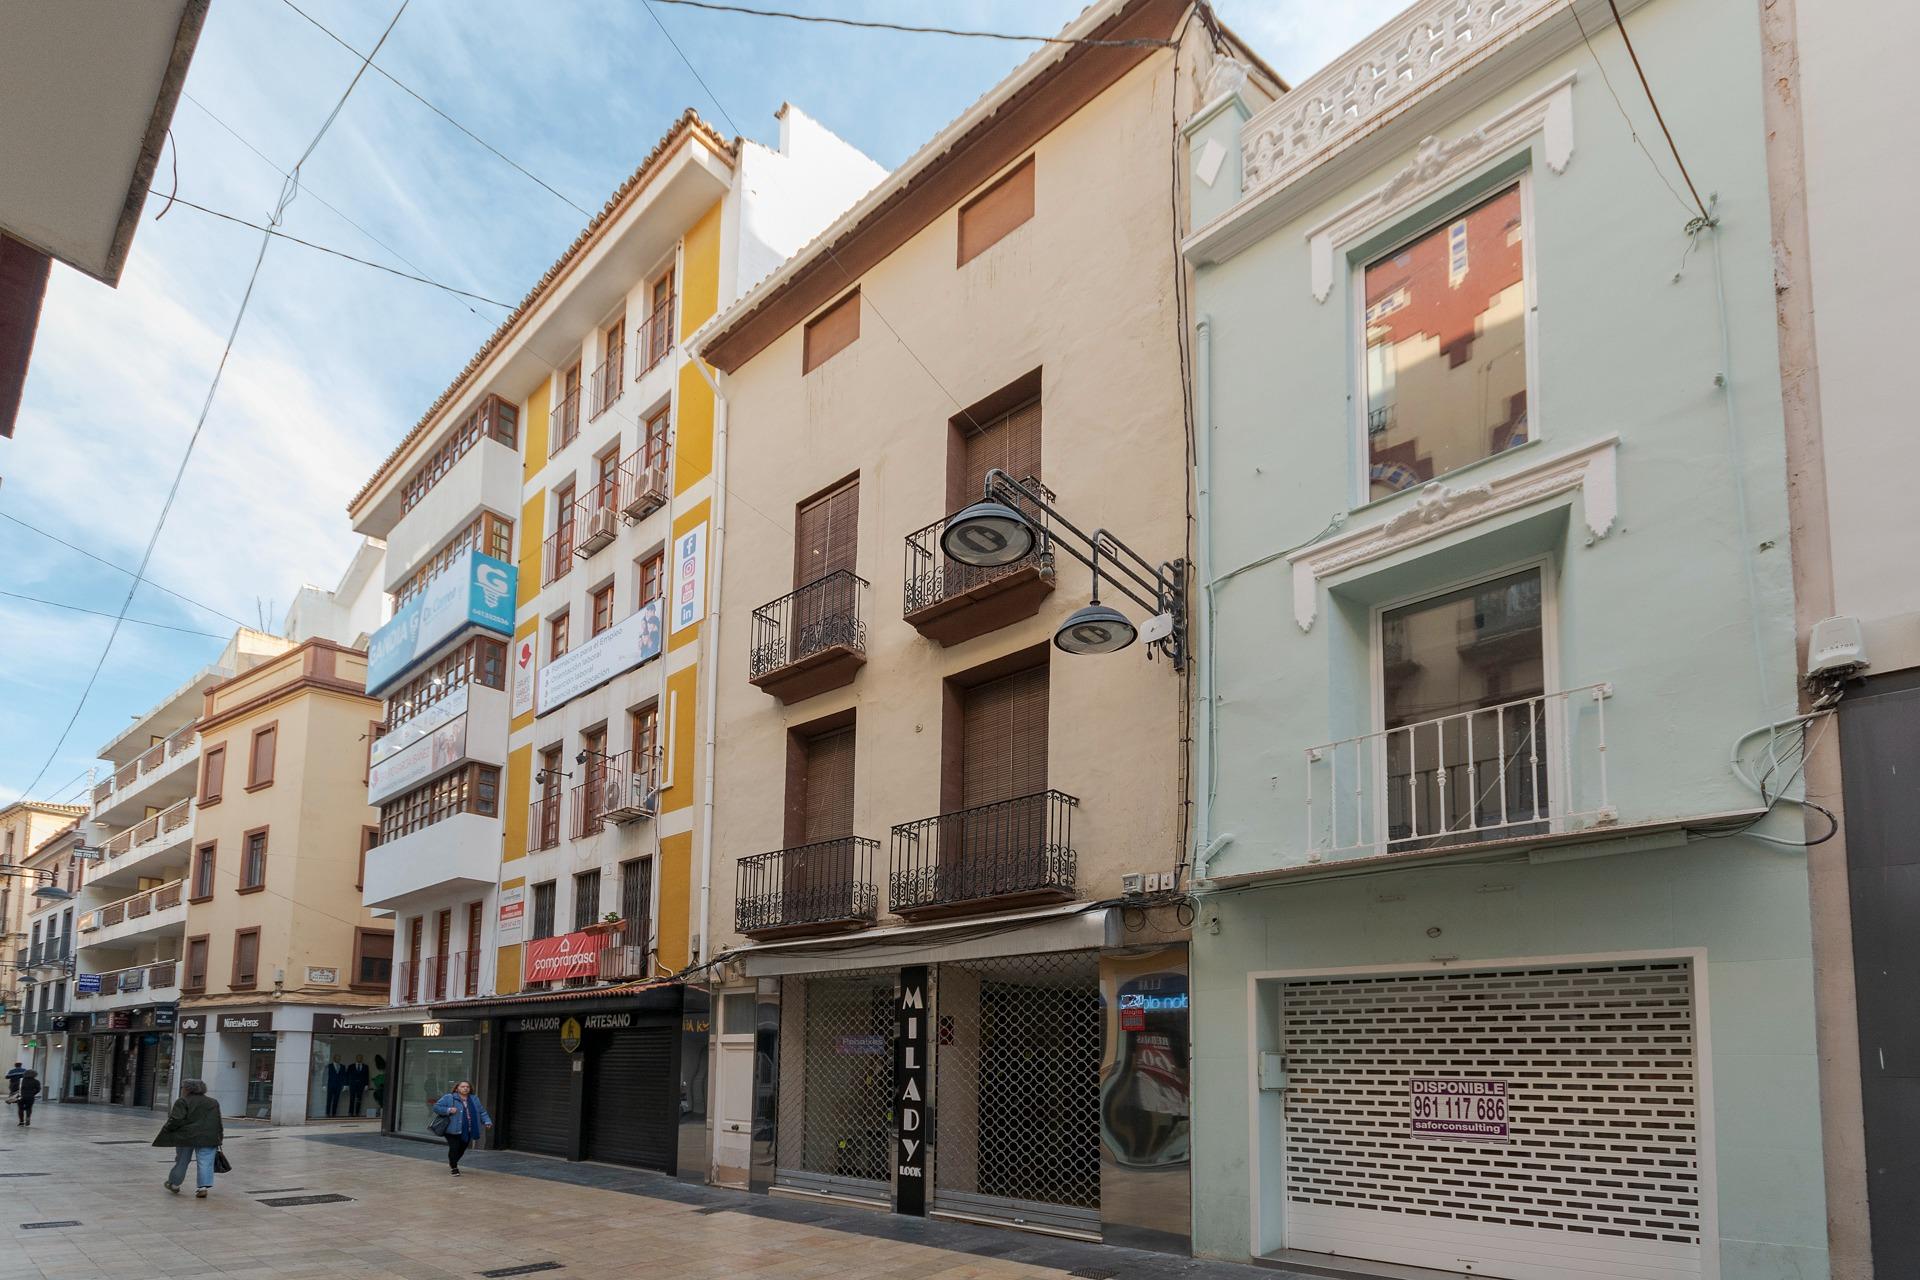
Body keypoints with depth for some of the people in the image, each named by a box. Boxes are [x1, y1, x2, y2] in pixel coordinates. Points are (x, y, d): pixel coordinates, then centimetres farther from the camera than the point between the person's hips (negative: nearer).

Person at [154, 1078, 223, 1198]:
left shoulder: (183, 1102, -3)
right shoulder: (213, 1103, 14)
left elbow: (176, 1120, -13)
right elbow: (218, 1123, 15)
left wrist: (166, 1130, 2)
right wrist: (219, 1138, 20)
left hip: (186, 1137, -3)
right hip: (208, 1138, 3)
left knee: (182, 1161, 13)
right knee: (205, 1162, -1)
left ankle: (174, 1184, 28)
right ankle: (203, 1186, -13)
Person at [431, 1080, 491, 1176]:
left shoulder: (474, 1100, 11)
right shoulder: (448, 1098, -4)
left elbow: (482, 1112, 15)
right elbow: (436, 1107, -6)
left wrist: (487, 1122, 1)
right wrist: (448, 1110, -19)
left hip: (467, 1131, 5)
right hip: (452, 1130, -5)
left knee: (462, 1149, 12)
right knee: (454, 1148, -12)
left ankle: (452, 1162, 40)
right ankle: (454, 1168, 6)